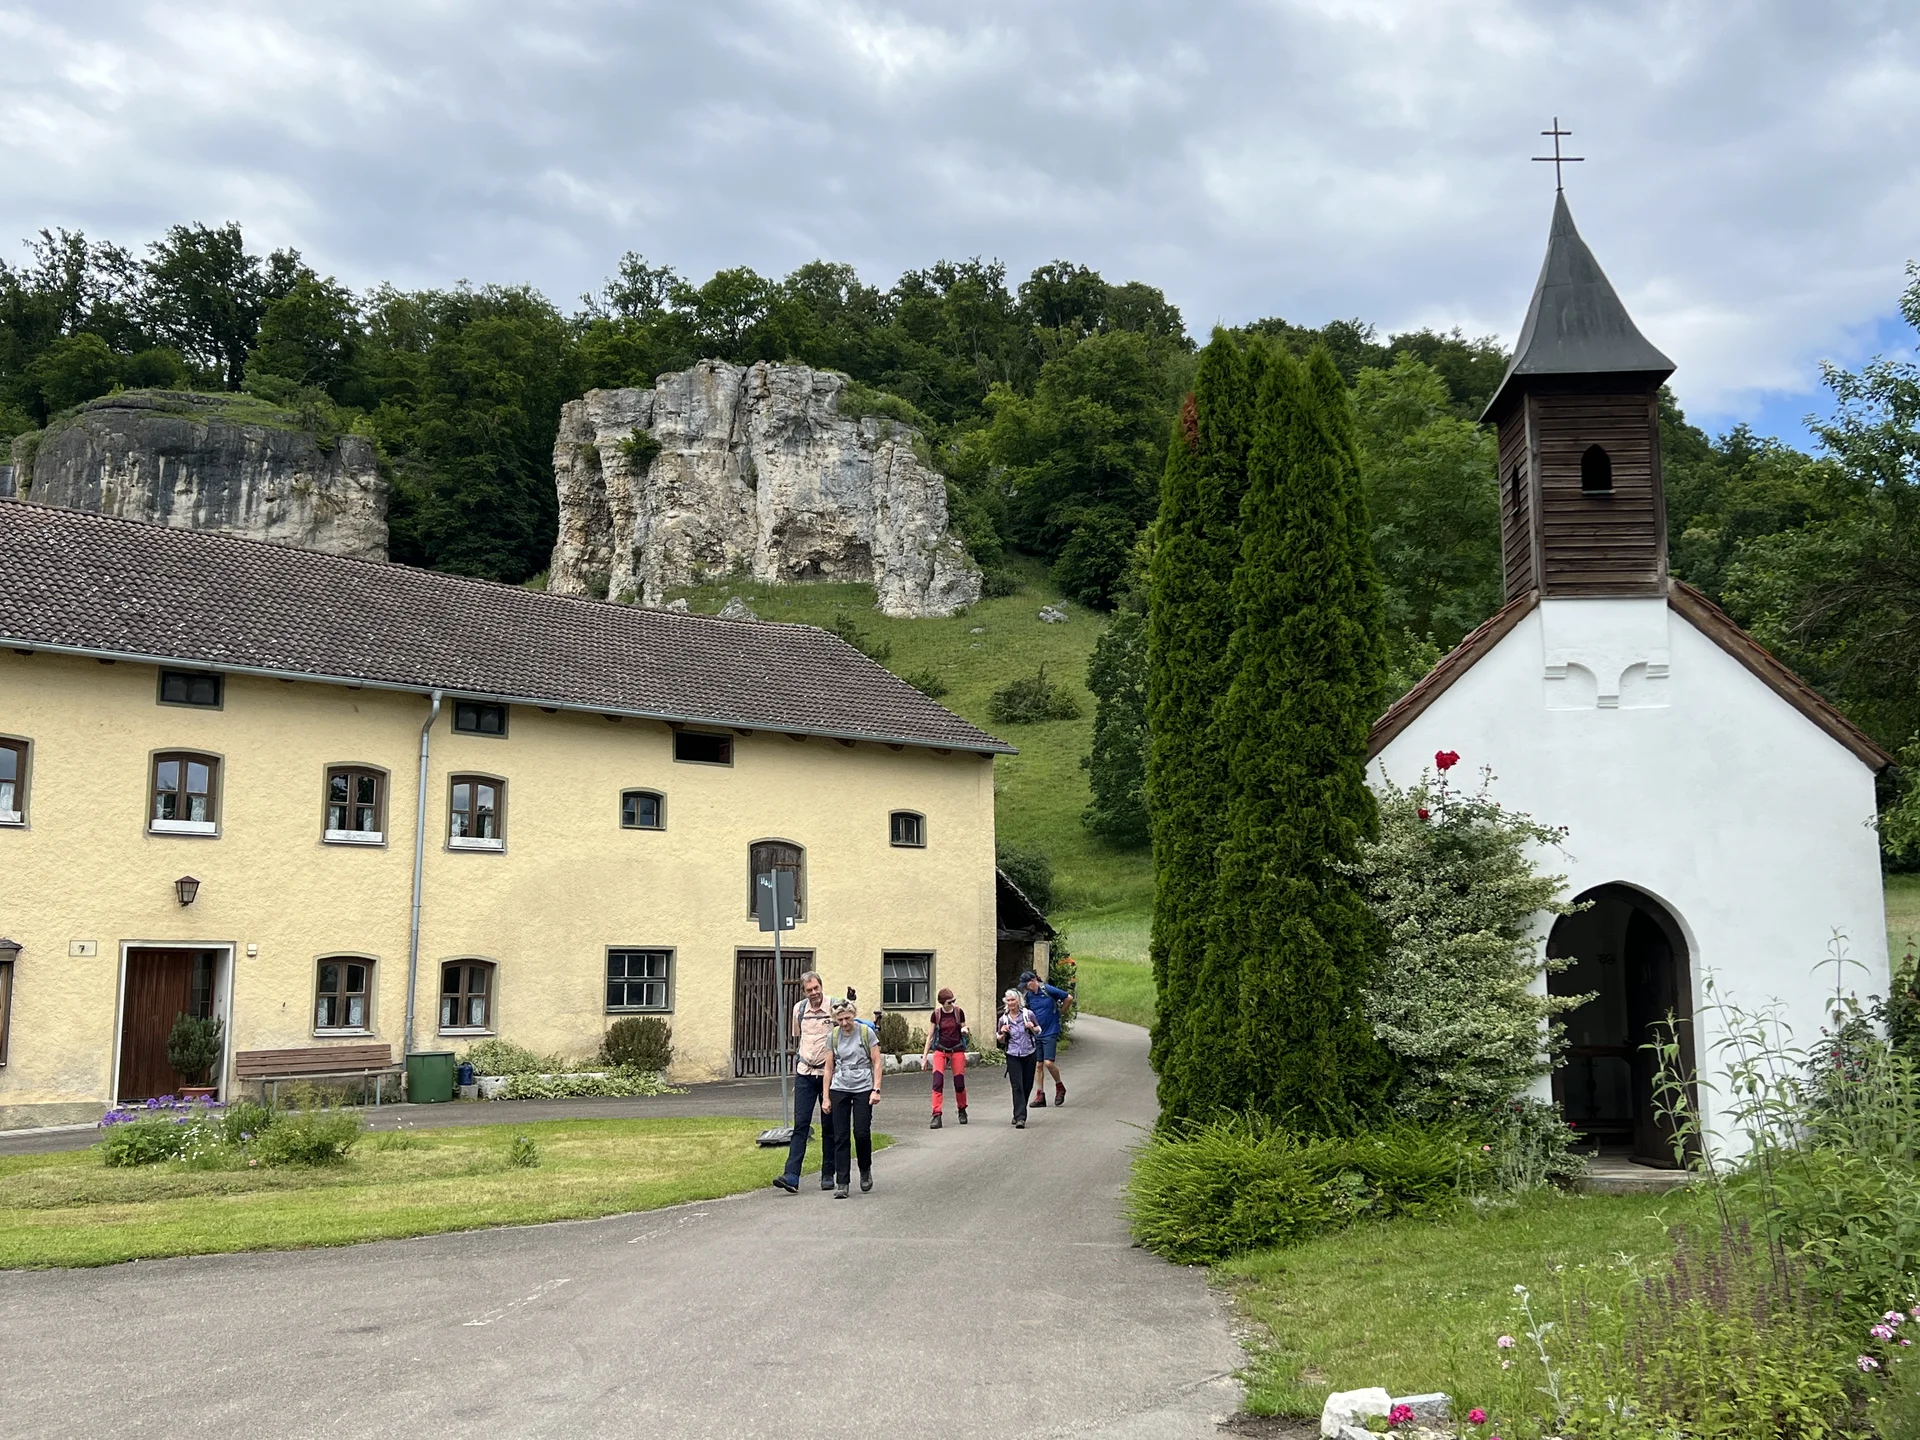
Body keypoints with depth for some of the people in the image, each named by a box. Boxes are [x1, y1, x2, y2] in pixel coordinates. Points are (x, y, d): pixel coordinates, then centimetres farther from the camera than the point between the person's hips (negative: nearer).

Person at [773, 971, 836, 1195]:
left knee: (829, 1127, 5)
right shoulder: (799, 1010, 5)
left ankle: (828, 1176, 15)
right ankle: (791, 1177, -14)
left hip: (829, 1073, -2)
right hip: (805, 1074, 2)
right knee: (800, 1124, -6)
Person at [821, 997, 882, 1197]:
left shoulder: (866, 1032, -3)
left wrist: (876, 1089, -10)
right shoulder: (833, 1036, 5)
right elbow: (829, 1067, 8)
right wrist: (826, 1097, 5)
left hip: (863, 1088, -2)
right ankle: (841, 1183, 2)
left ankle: (865, 1170, 20)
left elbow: (876, 1063, -1)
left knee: (861, 1133, -8)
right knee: (841, 1137, -2)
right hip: (839, 1089, 2)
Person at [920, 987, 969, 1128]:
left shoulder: (959, 1012, -2)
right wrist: (924, 1057, 3)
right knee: (937, 1082, -13)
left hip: (957, 1050, 0)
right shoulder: (936, 1015, -2)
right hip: (940, 1051, 0)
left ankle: (962, 1111, 27)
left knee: (959, 1083, 2)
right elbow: (930, 1036, 5)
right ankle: (936, 1116, -14)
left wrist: (964, 1030, -17)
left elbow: (964, 1029, 9)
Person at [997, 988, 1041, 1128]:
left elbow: (1039, 1030, 10)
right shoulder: (1003, 1019, 0)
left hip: (1029, 1054, 1)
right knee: (1017, 1086, -11)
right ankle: (1020, 1118, -15)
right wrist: (1003, 1033, -12)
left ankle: (1018, 1114, 25)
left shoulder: (1028, 1014, -2)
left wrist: (1032, 1028, -12)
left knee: (1027, 1085, 7)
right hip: (1013, 1056, -1)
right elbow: (1001, 1041, 10)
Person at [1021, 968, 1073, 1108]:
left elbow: (1069, 999, -4)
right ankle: (1040, 1096, 8)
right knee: (1038, 1065, 3)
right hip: (1036, 1034, 6)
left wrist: (1058, 1011, 4)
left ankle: (1060, 1087, 10)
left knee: (1048, 1062, -14)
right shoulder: (1029, 995, 6)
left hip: (1050, 1033, -6)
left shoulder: (1049, 990, -12)